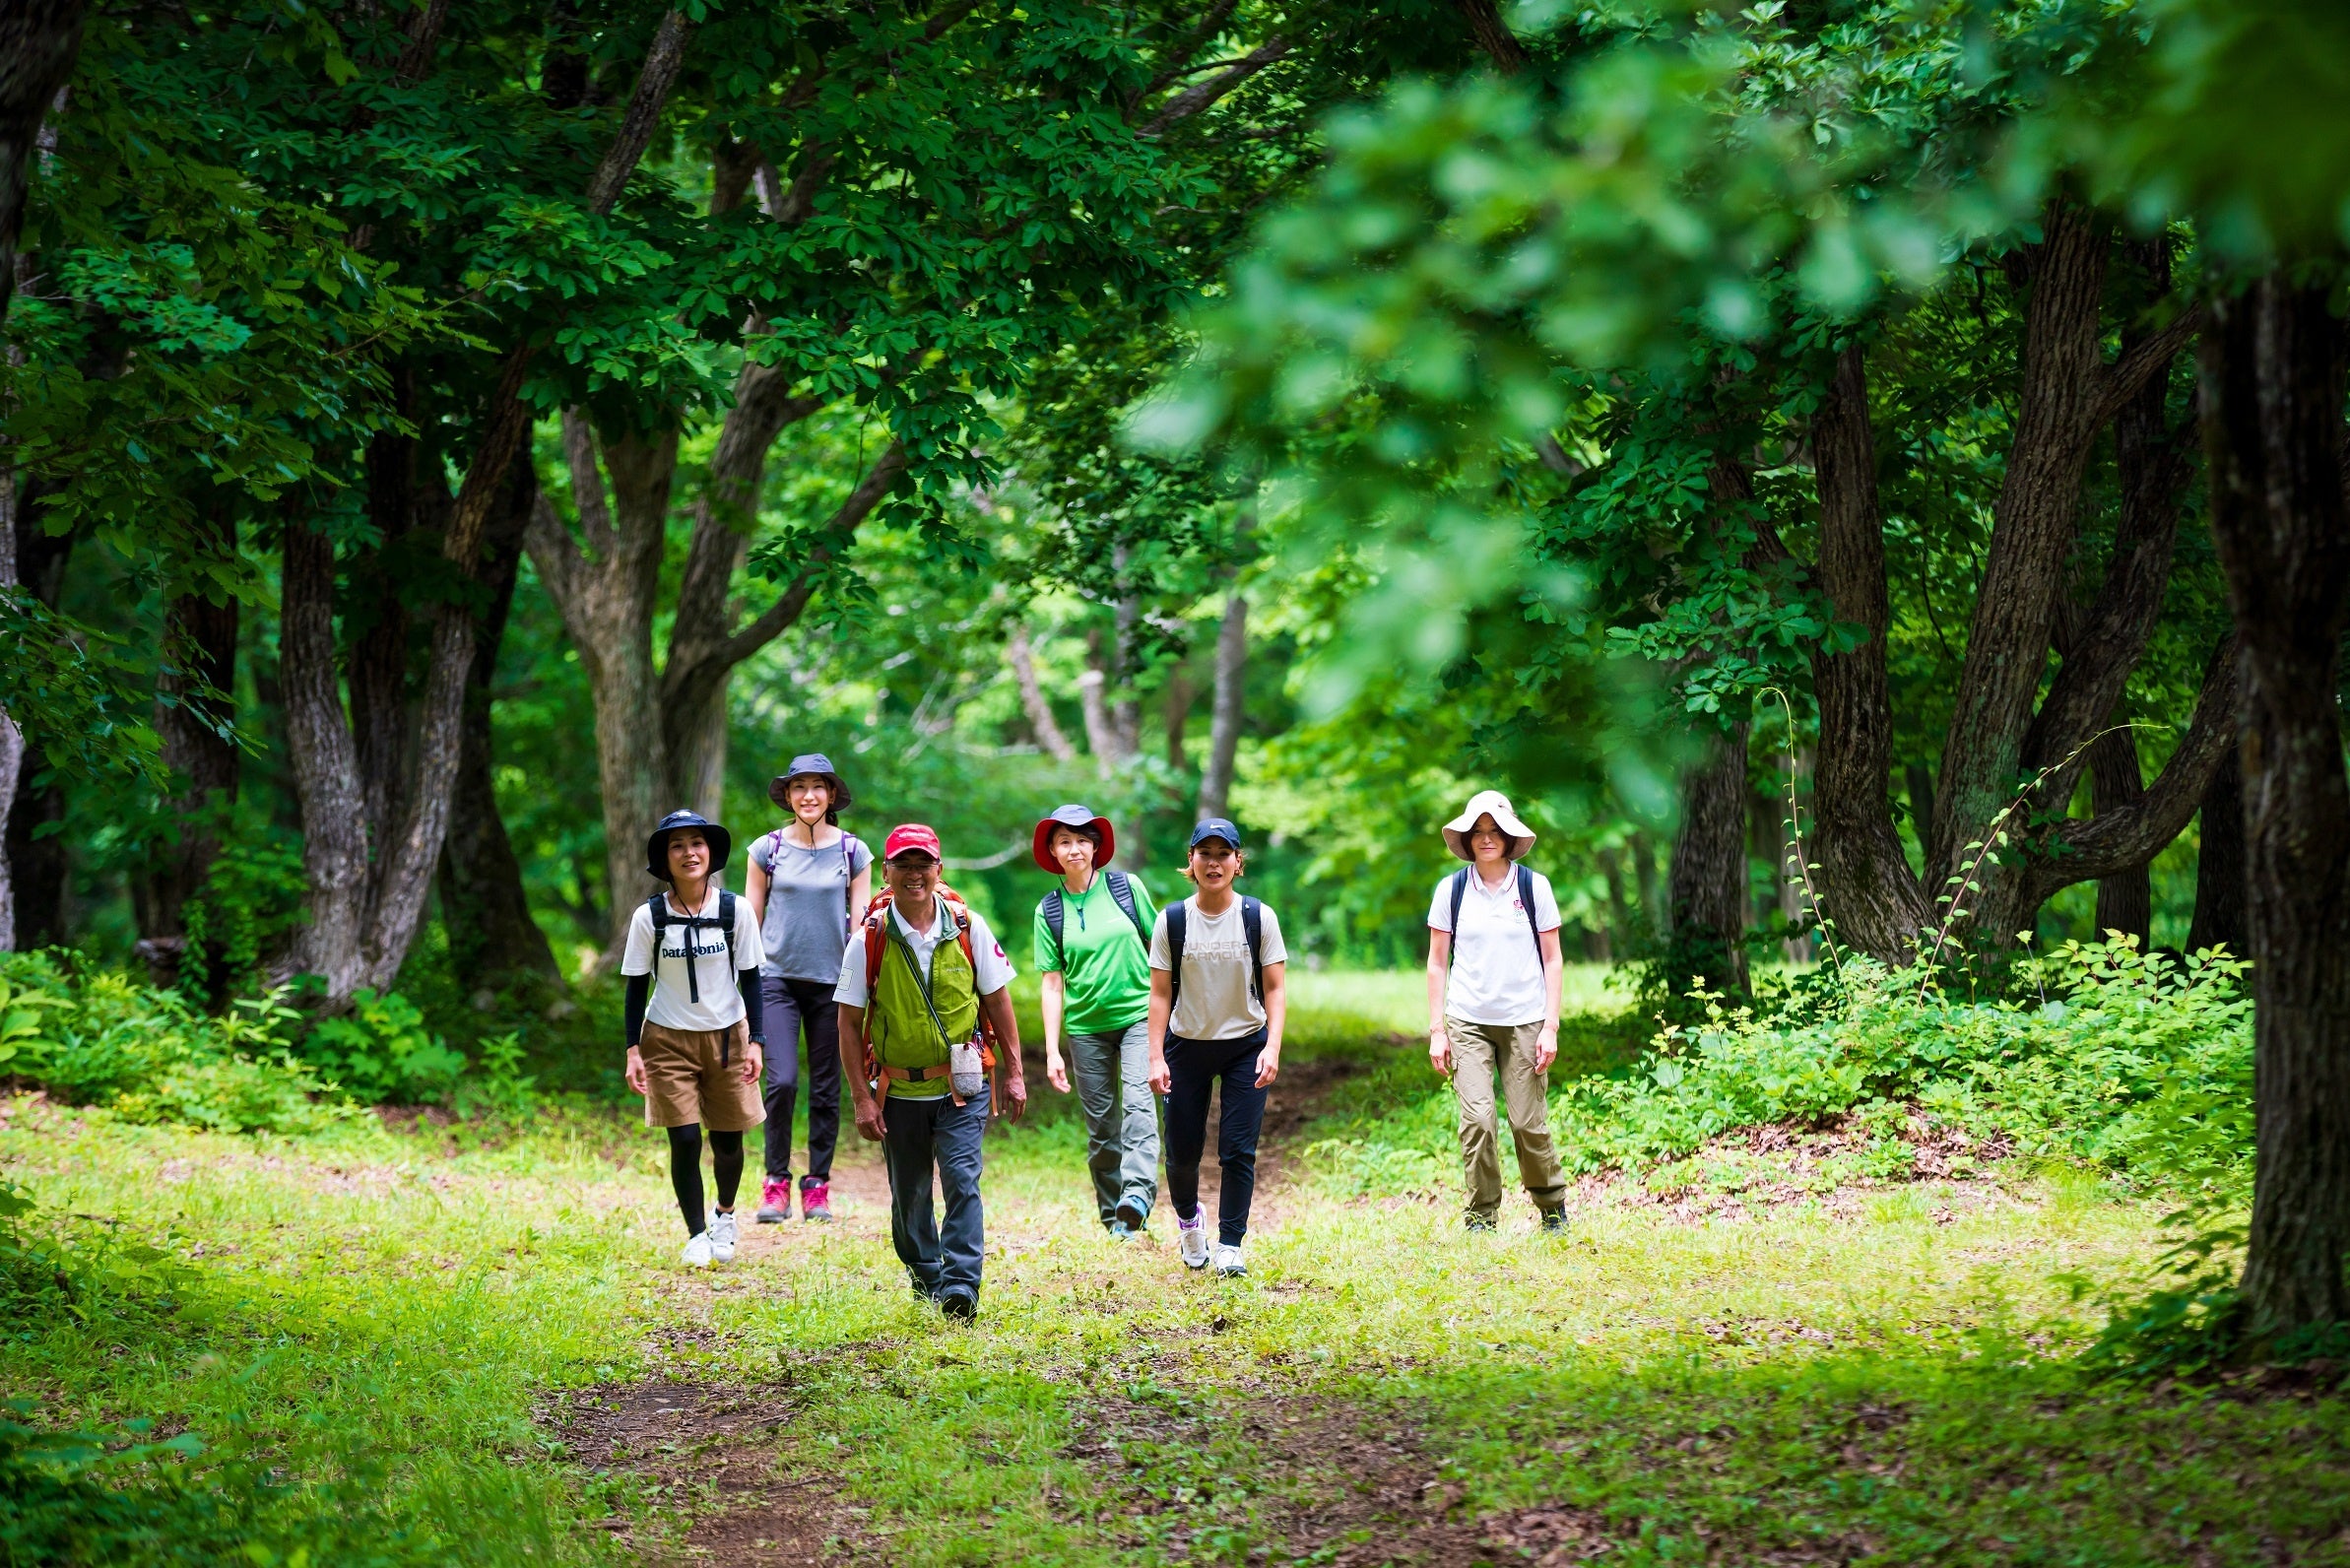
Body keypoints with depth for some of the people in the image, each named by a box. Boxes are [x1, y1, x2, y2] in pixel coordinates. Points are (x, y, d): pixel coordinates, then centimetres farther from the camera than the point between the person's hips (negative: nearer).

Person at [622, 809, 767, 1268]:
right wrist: (633, 1050, -5)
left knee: (728, 1140, 7)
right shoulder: (649, 917, -7)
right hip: (668, 1040, -1)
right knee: (685, 1141, -7)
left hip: (727, 1036, 1)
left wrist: (756, 1041, -5)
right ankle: (697, 1234, 9)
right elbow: (637, 986, 0)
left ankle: (726, 1214, 36)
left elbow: (751, 980, 0)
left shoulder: (735, 911, -6)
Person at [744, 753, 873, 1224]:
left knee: (826, 1088, 5)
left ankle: (818, 1185, 15)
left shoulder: (853, 852, 3)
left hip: (832, 982, 1)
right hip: (778, 978, -1)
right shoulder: (768, 849, 2)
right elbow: (751, 919, 7)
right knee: (782, 1082, -13)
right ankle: (776, 1182, 0)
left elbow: (861, 921, 6)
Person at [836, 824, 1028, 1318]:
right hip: (899, 1090, 1)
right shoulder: (870, 941, -7)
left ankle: (961, 1286, -18)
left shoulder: (967, 927, -4)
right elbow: (850, 1023, -3)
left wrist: (1013, 1074, 4)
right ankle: (926, 1277, 32)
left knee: (962, 1180, -15)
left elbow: (997, 1001, 5)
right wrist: (862, 1098, -7)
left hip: (961, 1088, -1)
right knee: (909, 1197, 12)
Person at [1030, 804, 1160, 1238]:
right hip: (1086, 1026, 2)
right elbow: (1053, 983, 3)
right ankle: (1112, 1215, 14)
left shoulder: (1127, 887, 1)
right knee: (1100, 1125, 4)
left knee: (1138, 1100, -22)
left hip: (1139, 1013, -2)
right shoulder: (1049, 910, 3)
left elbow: (1158, 949, 9)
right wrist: (1052, 1052, -1)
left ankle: (1137, 1194, -36)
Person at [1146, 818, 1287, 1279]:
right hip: (1186, 1046, 1)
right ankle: (1189, 1219, 35)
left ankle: (1230, 1245, 5)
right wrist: (1156, 1058, -8)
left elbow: (1274, 990, -2)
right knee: (1182, 1151, 5)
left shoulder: (1258, 918, -3)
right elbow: (1160, 994, -1)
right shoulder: (1172, 921, -3)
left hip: (1246, 1046, -1)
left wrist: (1272, 1048, -14)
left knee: (1239, 1150, -7)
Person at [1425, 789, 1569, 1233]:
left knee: (1529, 1122, -2)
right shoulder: (1452, 889, 4)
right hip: (1468, 1023, 0)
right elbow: (1437, 962, 9)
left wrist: (1550, 1027, -2)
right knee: (1477, 1119, -11)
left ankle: (1552, 1205, 20)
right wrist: (1436, 1030, 3)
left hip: (1524, 1021, 0)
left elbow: (1552, 961, 5)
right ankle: (1480, 1219, -2)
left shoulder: (1533, 886, 2)